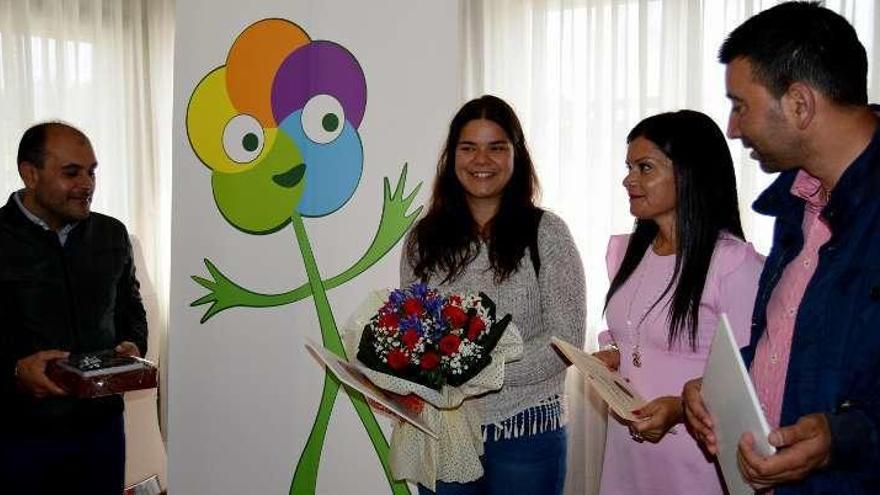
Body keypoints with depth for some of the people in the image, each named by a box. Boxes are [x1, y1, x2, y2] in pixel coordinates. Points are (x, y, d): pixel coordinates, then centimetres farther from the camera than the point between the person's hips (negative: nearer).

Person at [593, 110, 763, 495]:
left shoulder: (736, 264, -17)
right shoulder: (624, 251, 7)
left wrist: (681, 408, -26)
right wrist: (612, 356, 0)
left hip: (696, 458, -6)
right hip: (625, 446, 6)